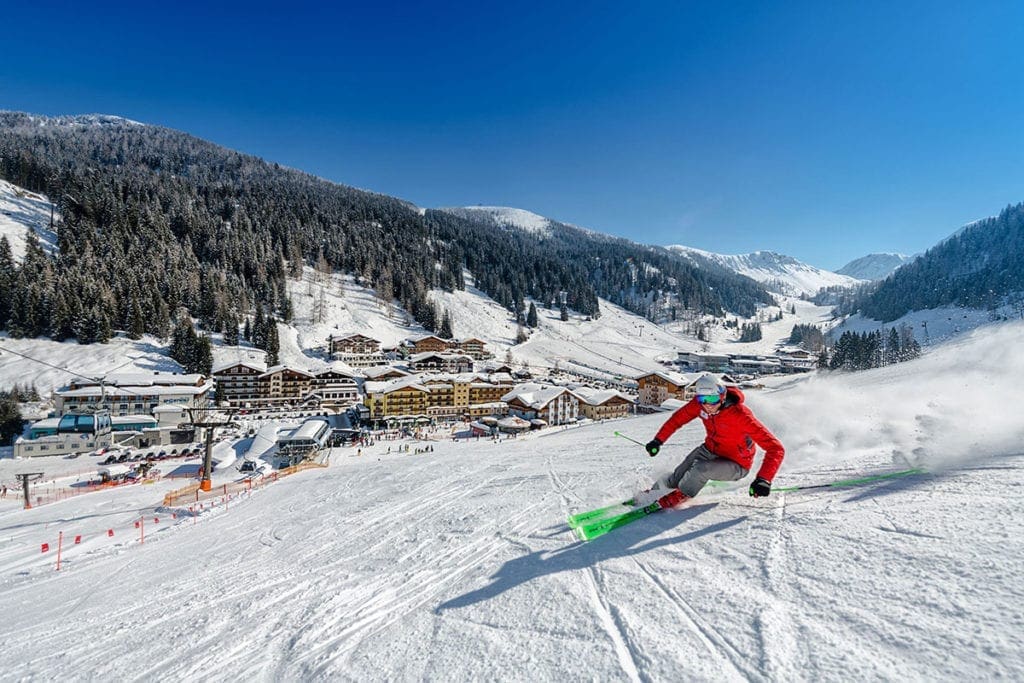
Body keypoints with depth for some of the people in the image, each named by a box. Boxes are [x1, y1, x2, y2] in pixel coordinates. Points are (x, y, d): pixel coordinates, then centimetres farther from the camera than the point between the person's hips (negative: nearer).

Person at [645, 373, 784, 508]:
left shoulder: (740, 414, -33)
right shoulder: (699, 403, -18)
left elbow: (775, 448, -32)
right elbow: (678, 418, 1)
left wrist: (764, 479, -44)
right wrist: (658, 440, -4)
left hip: (736, 465, -5)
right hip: (709, 451, 5)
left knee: (701, 470, -29)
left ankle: (680, 495, -2)